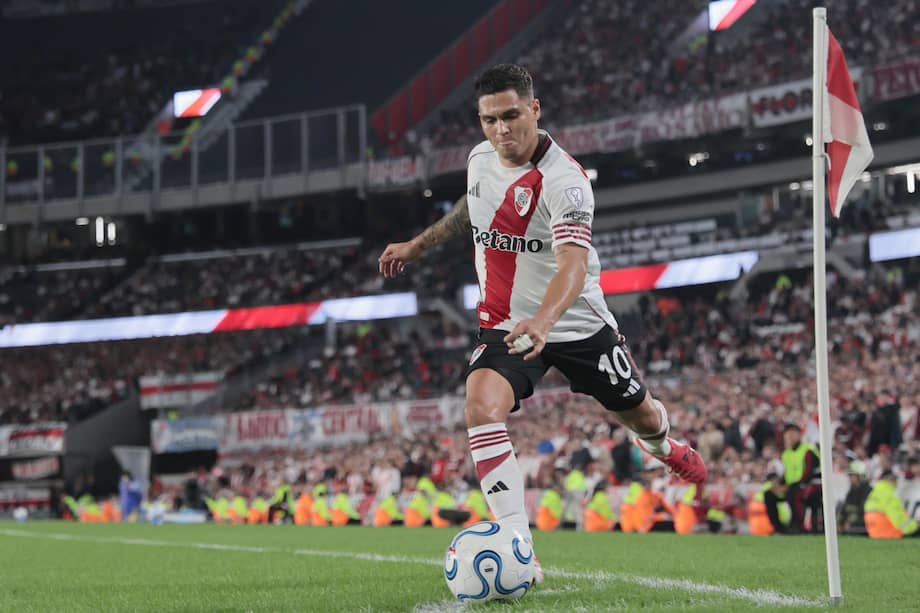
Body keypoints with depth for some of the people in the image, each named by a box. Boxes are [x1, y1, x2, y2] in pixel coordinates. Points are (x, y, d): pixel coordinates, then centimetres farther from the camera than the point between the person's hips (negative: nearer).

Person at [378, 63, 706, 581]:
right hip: (506, 322, 3)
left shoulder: (562, 179, -25)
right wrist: (418, 246, 23)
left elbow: (574, 261, -39)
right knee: (482, 408, -26)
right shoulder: (480, 159, -4)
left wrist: (544, 319, -57)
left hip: (577, 324, -3)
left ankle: (667, 448, 59)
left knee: (640, 413, 17)